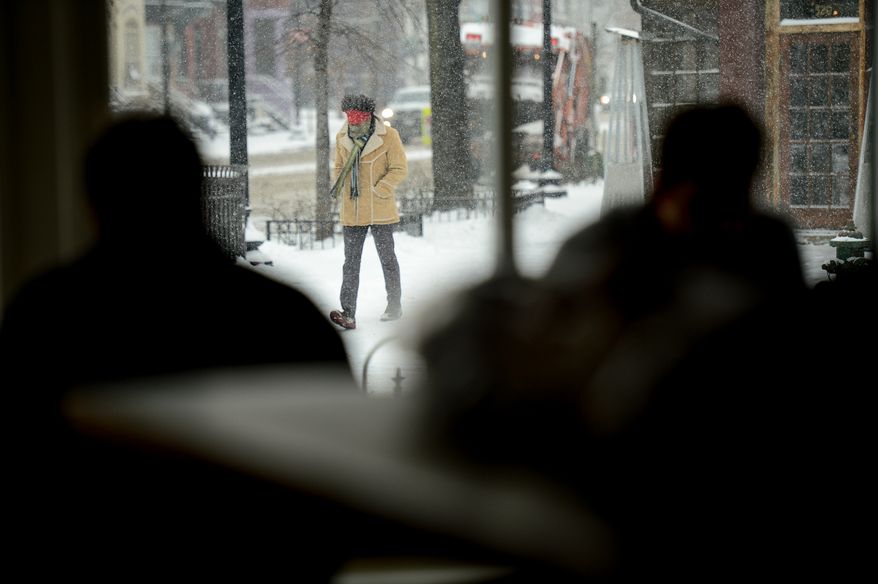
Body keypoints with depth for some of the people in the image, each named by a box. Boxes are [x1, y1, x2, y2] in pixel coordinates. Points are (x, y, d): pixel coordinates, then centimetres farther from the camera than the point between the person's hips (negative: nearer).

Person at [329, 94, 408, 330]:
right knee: (351, 261, -3)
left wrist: (378, 191, -15)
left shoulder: (388, 136, -9)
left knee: (387, 258, 10)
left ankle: (394, 306, 26)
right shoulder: (342, 138, 4)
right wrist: (339, 187, 0)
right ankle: (348, 314, -7)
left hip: (380, 210, -3)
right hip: (352, 211, 3)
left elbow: (399, 169, -8)